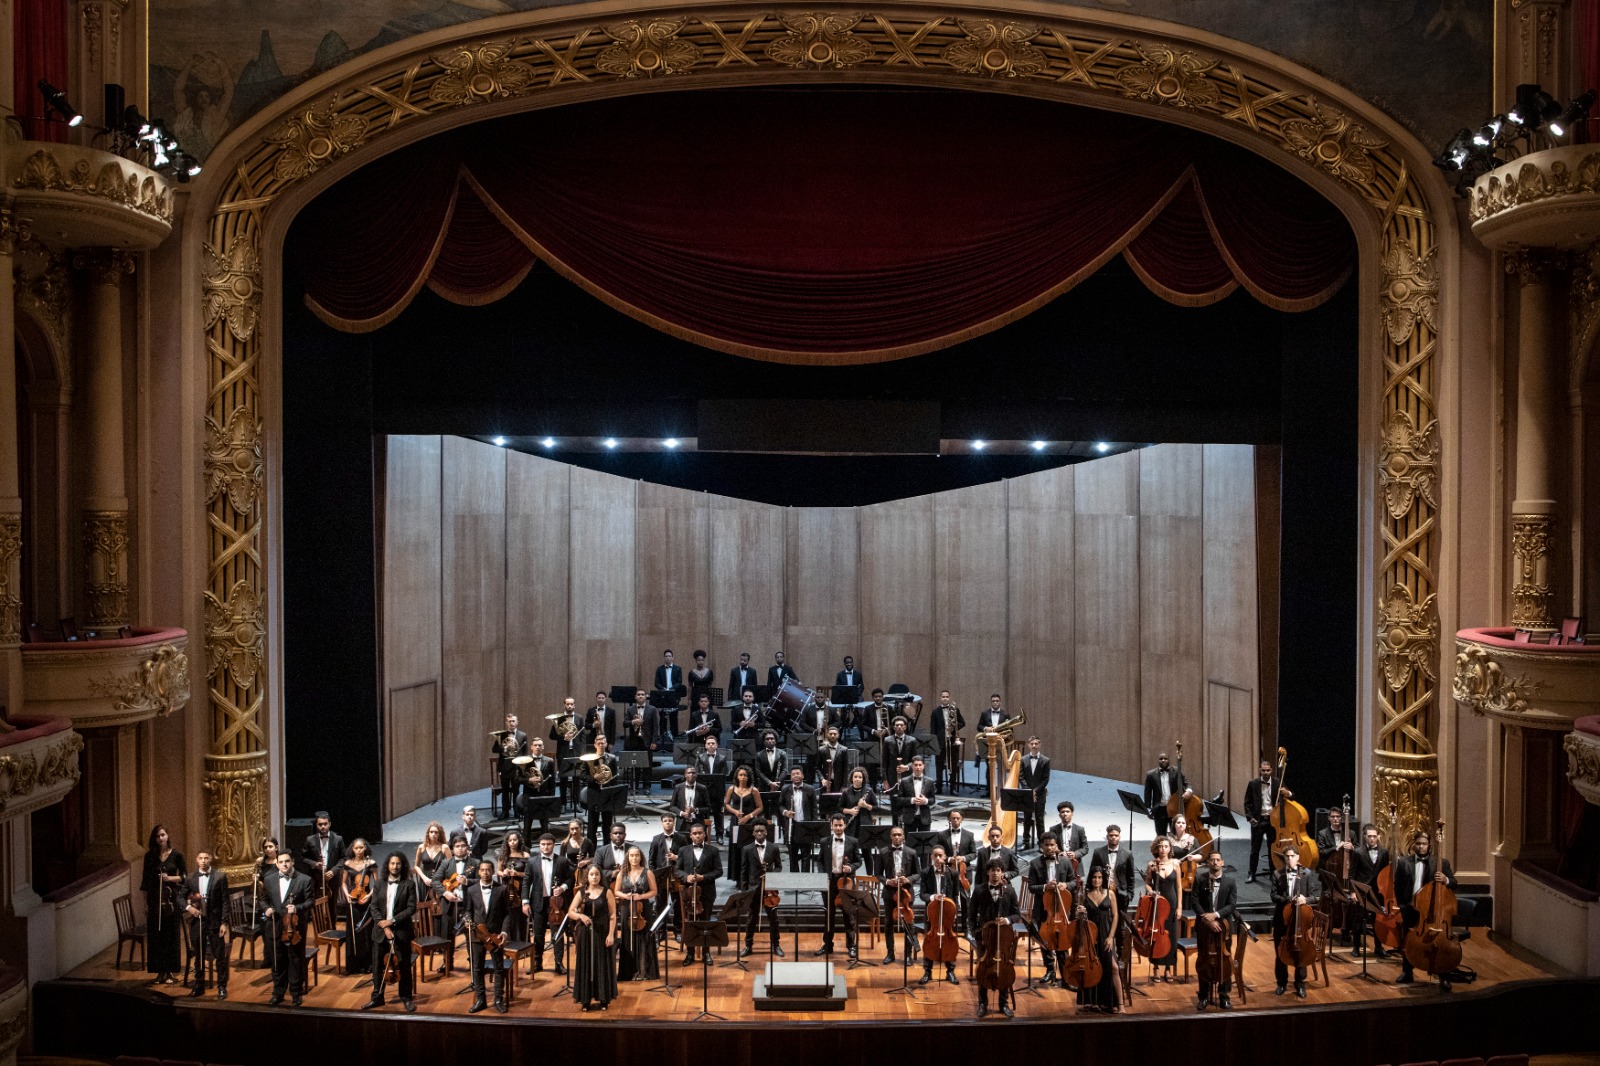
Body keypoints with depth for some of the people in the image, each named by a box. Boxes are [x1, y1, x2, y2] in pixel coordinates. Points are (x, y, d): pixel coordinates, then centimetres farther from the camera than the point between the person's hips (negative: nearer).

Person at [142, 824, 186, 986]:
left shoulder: (176, 855, 0)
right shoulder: (150, 856, 3)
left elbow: (184, 876, 4)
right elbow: (146, 880, 5)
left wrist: (171, 878, -15)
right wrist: (145, 903, 1)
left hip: (171, 898, -1)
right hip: (154, 899, 1)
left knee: (171, 935, 1)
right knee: (155, 936, 2)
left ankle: (170, 972, 8)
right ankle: (160, 972, 10)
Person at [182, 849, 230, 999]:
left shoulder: (220, 877, -5)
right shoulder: (190, 878, 4)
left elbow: (225, 901, -6)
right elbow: (182, 897, 14)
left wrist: (224, 923, -10)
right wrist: (188, 907, -7)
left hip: (215, 922, -3)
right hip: (197, 922, 3)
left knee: (220, 957, 2)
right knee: (198, 957, 13)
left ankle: (222, 987, 11)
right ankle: (199, 986, 25)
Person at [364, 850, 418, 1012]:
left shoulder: (409, 884, -3)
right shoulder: (380, 884, 6)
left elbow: (412, 908, -8)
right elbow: (373, 907, 1)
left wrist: (392, 921, -16)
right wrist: (384, 926, -12)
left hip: (401, 931, -3)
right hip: (380, 931, 3)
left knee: (404, 966, 5)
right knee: (377, 966, 7)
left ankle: (406, 998, 18)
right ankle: (377, 997, 22)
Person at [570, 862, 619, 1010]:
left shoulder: (607, 892, -1)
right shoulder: (581, 893, 3)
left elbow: (613, 915, -2)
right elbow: (570, 912, 2)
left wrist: (611, 934, -11)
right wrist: (580, 915, -18)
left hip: (602, 933, -1)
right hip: (585, 933, 2)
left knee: (603, 965, 2)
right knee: (585, 965, 4)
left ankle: (603, 998, 12)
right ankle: (586, 999, 12)